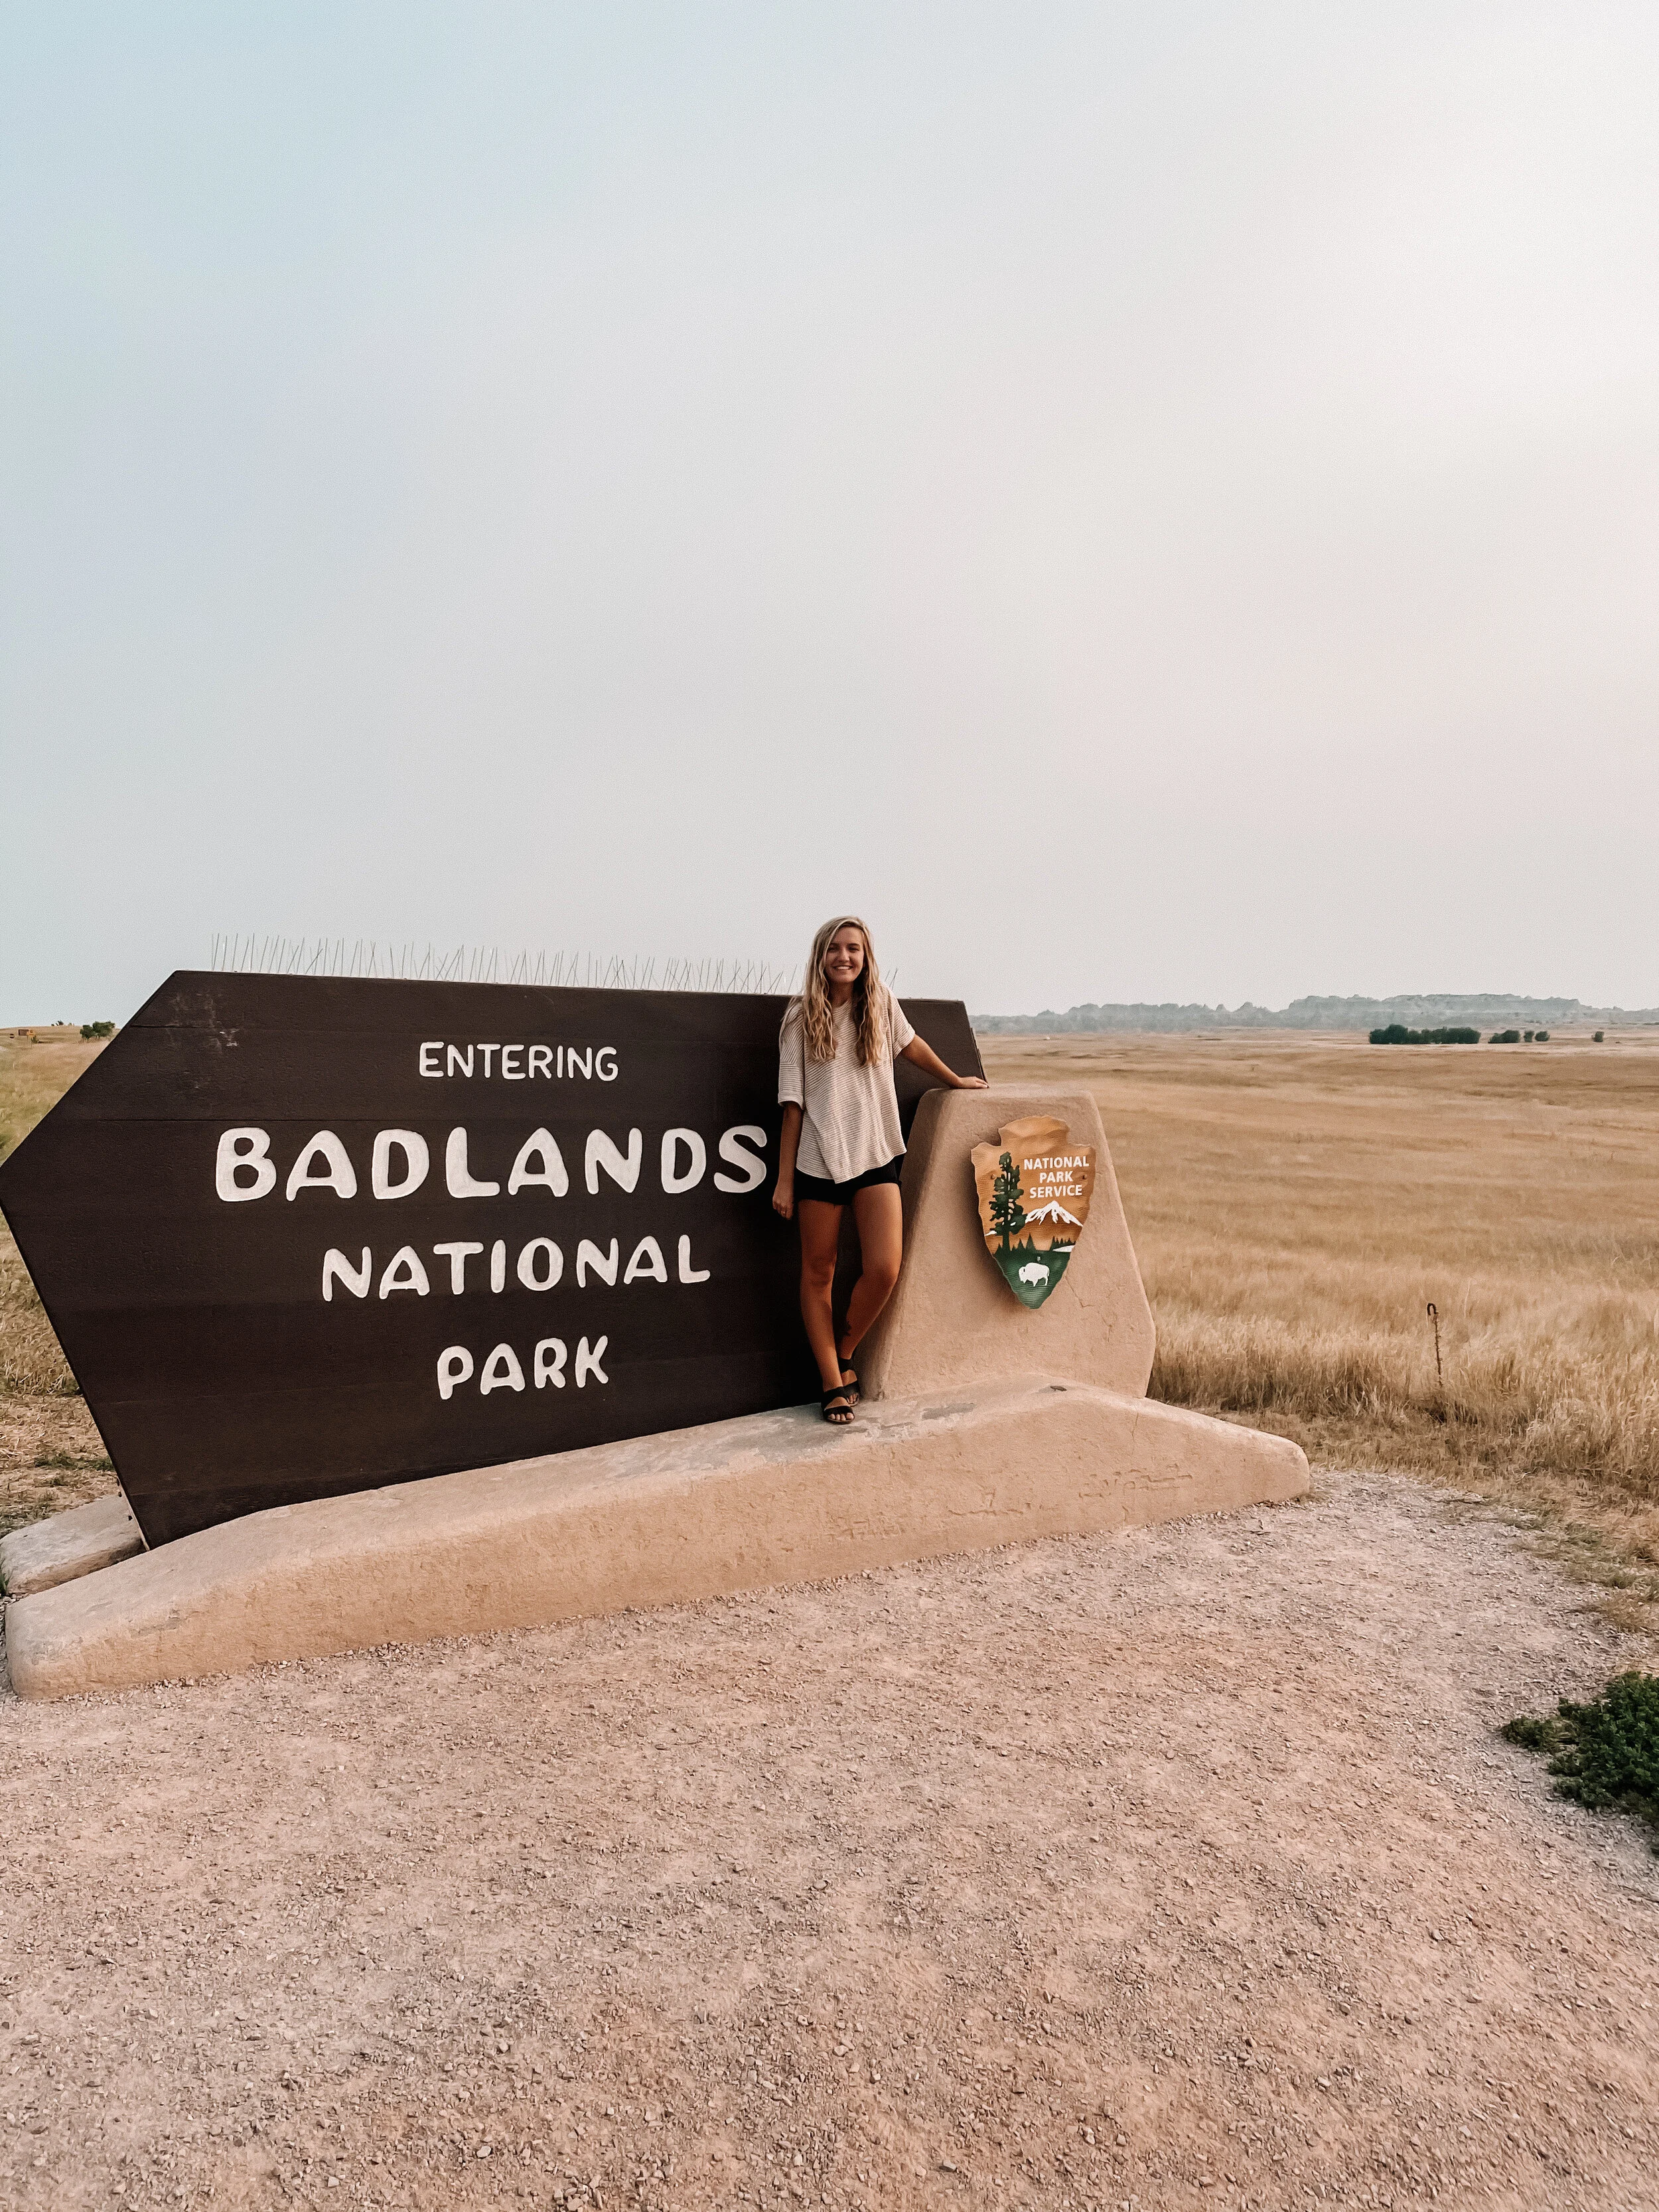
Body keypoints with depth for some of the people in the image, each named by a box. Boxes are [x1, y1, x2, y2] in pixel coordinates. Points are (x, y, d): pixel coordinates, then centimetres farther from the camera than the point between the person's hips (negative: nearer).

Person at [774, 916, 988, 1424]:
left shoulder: (880, 1003, 6)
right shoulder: (803, 1016, 2)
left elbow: (910, 1044, 26)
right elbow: (793, 1103, 2)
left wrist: (955, 1081, 38)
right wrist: (785, 1178, -1)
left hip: (877, 1157, 1)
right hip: (819, 1159, -1)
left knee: (884, 1270, -13)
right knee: (818, 1273, 4)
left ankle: (844, 1353, 13)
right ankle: (833, 1383, 15)